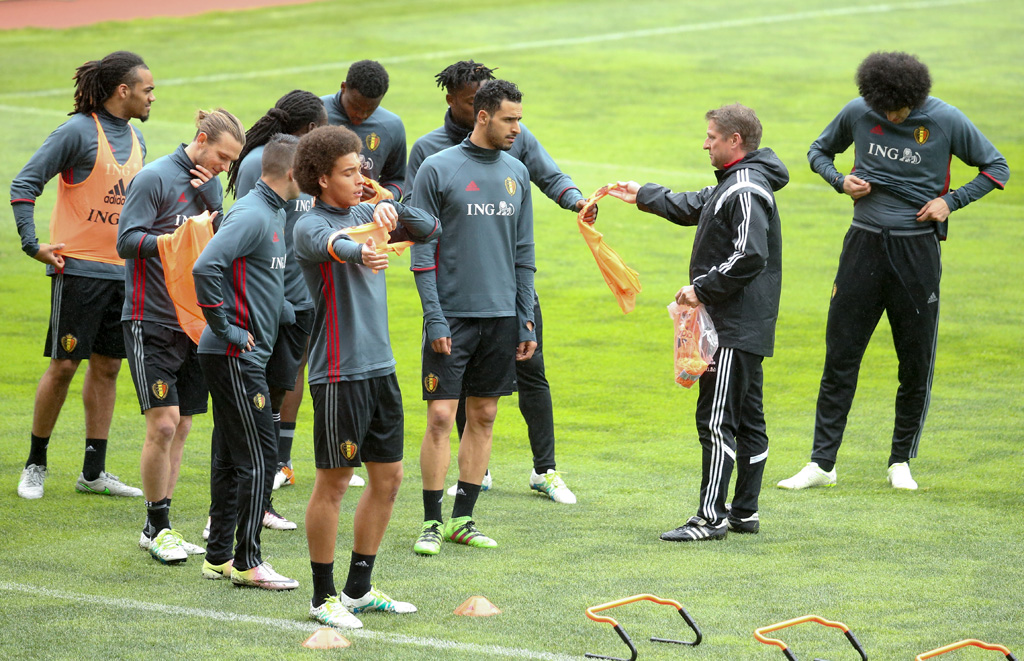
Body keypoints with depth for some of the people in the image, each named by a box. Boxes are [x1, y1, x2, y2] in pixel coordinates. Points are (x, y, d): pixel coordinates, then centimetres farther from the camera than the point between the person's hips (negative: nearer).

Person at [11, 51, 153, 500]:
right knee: (64, 364, -3)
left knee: (107, 366, 7)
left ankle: (94, 472, 13)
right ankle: (35, 463, 10)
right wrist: (32, 244, -15)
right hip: (80, 266, -7)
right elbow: (25, 183, -11)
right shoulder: (79, 131, -11)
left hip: (123, 270, 7)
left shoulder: (135, 138, 12)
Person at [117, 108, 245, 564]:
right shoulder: (155, 178, -9)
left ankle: (159, 527, 16)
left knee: (181, 426, 8)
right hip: (151, 320, -7)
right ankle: (157, 527, 1)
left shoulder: (210, 184, 12)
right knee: (163, 423, -11)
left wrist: (212, 198, -8)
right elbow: (126, 241, -13)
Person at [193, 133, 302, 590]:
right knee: (258, 455, -7)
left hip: (247, 353, 10)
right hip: (235, 356, -10)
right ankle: (247, 562, -4)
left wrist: (291, 315, 18)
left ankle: (219, 556, 18)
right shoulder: (251, 215, -16)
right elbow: (205, 267, -27)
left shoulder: (274, 214, 14)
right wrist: (225, 328, -20)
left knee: (231, 457, 13)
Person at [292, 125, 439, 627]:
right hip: (339, 374, -8)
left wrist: (394, 211, -9)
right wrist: (360, 253, -56)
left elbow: (430, 230, 11)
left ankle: (359, 589, 22)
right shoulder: (311, 226, -10)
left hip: (381, 369, 8)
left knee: (387, 479, 11)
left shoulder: (365, 214, 12)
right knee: (333, 482, -2)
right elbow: (331, 244, -34)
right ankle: (324, 596, 8)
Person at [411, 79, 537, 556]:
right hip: (453, 316, -5)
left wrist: (526, 319, 8)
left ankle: (463, 519, 14)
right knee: (441, 417, -6)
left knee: (483, 418, 7)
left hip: (501, 315, 5)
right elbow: (422, 251, -6)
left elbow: (523, 252, 14)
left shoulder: (516, 173, 10)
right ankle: (432, 522, 1)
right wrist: (435, 317, -12)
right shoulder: (438, 169, -5)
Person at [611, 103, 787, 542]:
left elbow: (749, 256, -26)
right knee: (747, 419, 12)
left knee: (716, 420, -10)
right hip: (745, 327, 11)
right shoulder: (732, 185, 16)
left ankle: (711, 517, -11)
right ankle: (745, 512, 17)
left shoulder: (746, 190, -17)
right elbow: (692, 207, 34)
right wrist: (643, 196, 41)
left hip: (735, 330, -11)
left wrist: (702, 289, -19)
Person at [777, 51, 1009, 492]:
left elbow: (996, 168, 4)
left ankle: (900, 463, 17)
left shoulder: (945, 121, -7)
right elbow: (819, 151, 16)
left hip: (918, 251, -1)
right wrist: (841, 181, -4)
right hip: (865, 244, 1)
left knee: (916, 363, 3)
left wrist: (950, 201, -8)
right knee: (840, 356, 0)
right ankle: (822, 463, 5)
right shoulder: (857, 113, -2)